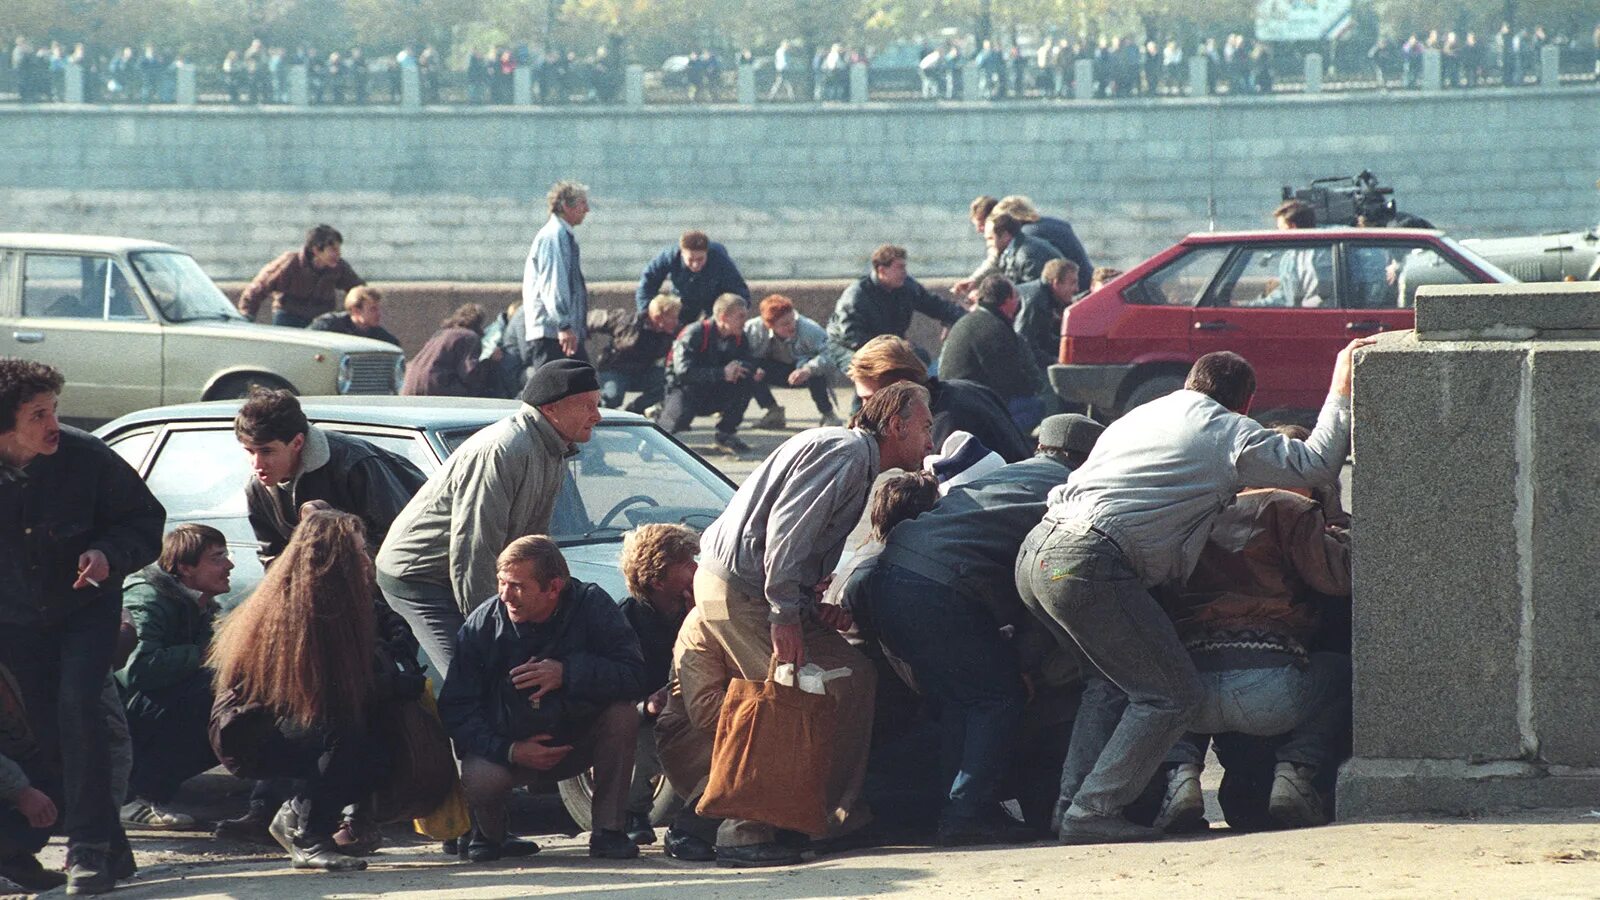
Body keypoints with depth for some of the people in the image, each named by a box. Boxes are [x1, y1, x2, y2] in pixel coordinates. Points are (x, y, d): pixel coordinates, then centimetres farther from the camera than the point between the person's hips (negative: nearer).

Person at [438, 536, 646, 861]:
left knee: (622, 714, -28)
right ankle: (489, 833, 5)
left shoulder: (592, 605, -13)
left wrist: (567, 673, -32)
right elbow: (455, 709, -10)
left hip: (578, 743, 1)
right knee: (479, 779, -34)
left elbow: (634, 677, -20)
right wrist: (509, 750, -24)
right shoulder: (482, 625, -12)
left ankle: (608, 831, -14)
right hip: (510, 746, -1)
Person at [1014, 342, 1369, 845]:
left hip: (1035, 553, 8)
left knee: (1114, 680, 25)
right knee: (1171, 694, 1)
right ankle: (1093, 813, -7)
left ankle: (1073, 802, 13)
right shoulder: (1229, 434, 7)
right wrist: (1342, 392, 23)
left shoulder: (1141, 416, 28)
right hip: (1088, 562, -8)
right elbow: (1317, 464, 12)